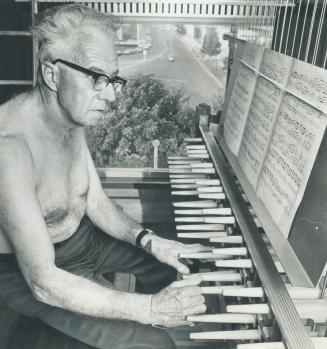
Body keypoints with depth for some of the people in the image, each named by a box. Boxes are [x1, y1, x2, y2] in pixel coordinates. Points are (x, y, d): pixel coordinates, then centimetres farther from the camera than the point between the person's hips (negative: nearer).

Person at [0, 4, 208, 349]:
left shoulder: (72, 119, -5)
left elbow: (96, 202, 0)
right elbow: (44, 282, -34)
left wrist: (149, 241, -15)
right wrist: (150, 309, -34)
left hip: (80, 236, 8)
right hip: (29, 270, -7)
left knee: (177, 265, 12)